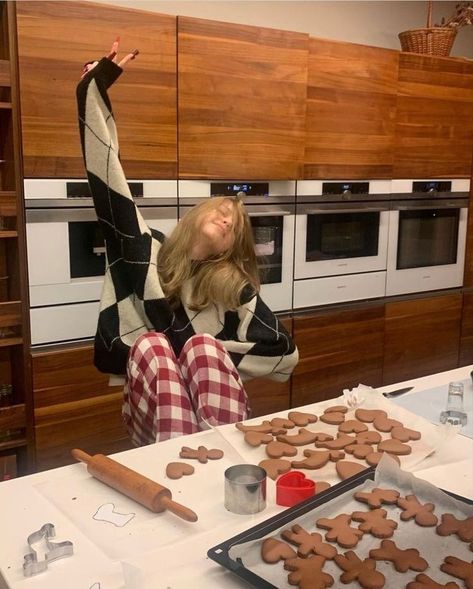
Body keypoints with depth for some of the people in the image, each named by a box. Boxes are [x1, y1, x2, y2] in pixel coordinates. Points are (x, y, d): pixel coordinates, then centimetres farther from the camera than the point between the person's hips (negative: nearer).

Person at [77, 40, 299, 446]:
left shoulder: (236, 290, 5)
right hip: (150, 403, 0)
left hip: (211, 396, 0)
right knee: (151, 342, -29)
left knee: (203, 346, -29)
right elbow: (106, 174, 2)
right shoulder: (147, 251, 7)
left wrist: (213, 356, -6)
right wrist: (96, 87, -1)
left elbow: (286, 354, -1)